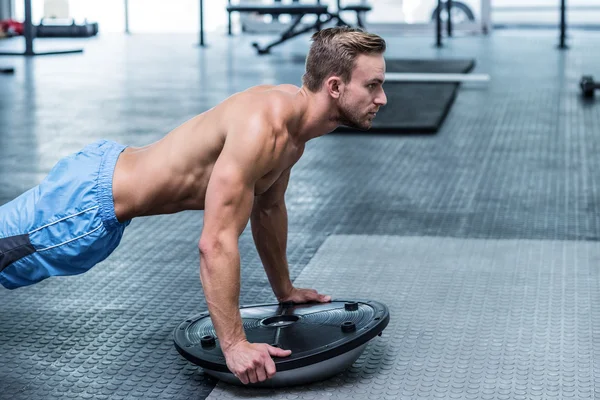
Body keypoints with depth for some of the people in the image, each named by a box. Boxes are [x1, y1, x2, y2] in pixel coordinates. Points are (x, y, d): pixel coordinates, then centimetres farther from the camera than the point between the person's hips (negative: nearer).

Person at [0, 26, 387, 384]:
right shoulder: (263, 126, -31)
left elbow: (268, 208, 17)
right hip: (90, 201, -9)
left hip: (108, 173, 9)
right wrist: (234, 344, -31)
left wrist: (285, 290, 25)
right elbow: (216, 243, -34)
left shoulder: (294, 117, 0)